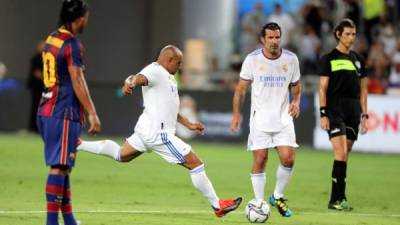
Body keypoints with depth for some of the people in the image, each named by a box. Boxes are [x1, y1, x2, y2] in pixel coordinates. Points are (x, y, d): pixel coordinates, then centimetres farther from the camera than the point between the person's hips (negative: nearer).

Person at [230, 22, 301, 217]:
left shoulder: (291, 59, 0)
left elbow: (296, 85, 14)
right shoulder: (252, 59, -4)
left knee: (288, 159, -9)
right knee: (259, 161, -3)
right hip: (260, 119, -1)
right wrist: (236, 115, -2)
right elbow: (241, 88, 3)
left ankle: (277, 197, 13)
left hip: (283, 118, 1)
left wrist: (296, 101, -5)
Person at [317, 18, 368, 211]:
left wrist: (364, 115, 10)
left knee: (344, 157, 6)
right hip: (335, 110, -5)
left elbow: (363, 90, 15)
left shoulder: (358, 60, 13)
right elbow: (323, 88, -3)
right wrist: (323, 114, -11)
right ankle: (336, 199, -14)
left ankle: (339, 197, 12)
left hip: (353, 110, 5)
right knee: (341, 154, -15)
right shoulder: (328, 59, -1)